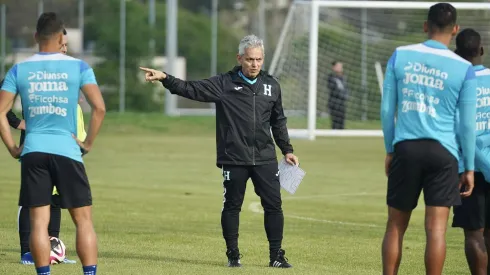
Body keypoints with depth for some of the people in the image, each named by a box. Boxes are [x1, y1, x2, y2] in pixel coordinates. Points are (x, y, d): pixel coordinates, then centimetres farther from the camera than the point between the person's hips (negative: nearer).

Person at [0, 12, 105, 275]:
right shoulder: (78, 67, 2)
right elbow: (99, 108, -7)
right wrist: (88, 143, 2)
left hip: (33, 151, 2)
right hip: (67, 150, -1)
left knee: (39, 222, 1)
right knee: (83, 220, 5)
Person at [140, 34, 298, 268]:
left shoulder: (271, 85, 7)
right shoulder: (224, 84, -3)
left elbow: (278, 121, 17)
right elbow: (192, 89, -10)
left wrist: (287, 150, 16)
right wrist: (164, 78, -22)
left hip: (265, 159, 2)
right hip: (233, 159, -2)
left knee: (273, 205, 1)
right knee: (232, 207, 5)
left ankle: (276, 256, 10)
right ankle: (233, 255, 17)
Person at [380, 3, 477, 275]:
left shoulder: (399, 56, 4)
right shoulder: (464, 69, 0)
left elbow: (387, 109, 6)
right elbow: (467, 124, 2)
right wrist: (469, 168, 10)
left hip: (406, 149, 2)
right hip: (442, 151, -2)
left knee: (396, 225, 11)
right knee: (436, 228, -4)